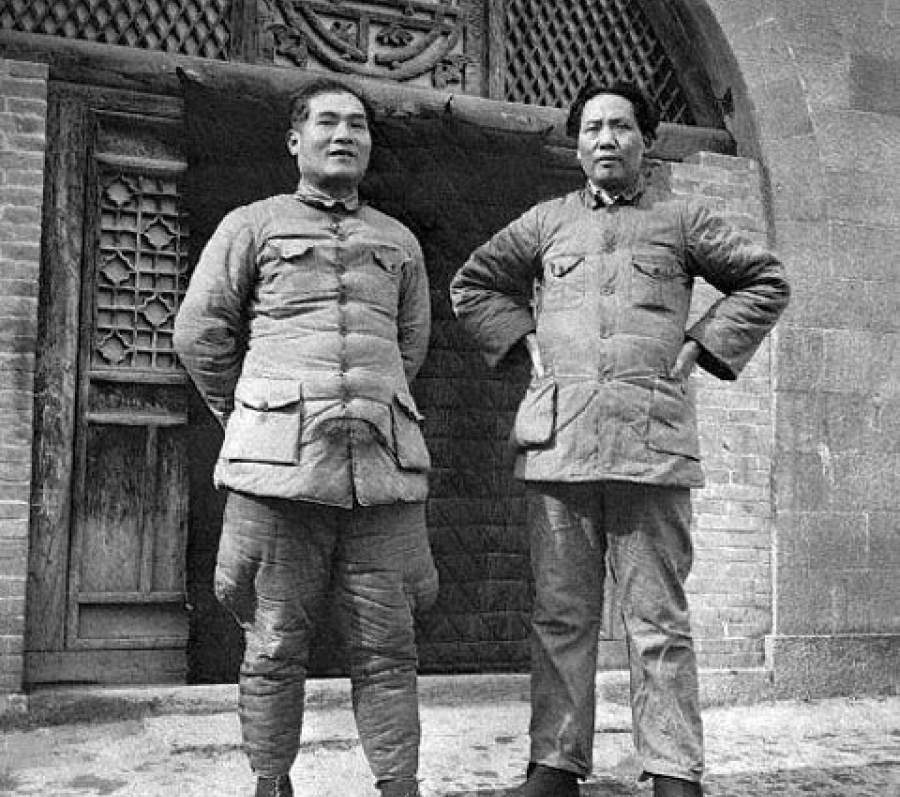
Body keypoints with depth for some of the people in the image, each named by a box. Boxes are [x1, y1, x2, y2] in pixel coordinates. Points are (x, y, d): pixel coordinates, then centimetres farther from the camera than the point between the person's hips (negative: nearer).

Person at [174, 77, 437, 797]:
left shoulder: (400, 243, 20)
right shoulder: (251, 226, 12)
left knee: (386, 649, 2)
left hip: (383, 466, 2)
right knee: (275, 645, 2)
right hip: (283, 466, -2)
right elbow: (200, 333, 12)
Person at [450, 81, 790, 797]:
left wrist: (698, 348, 7)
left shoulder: (682, 222, 14)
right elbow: (472, 283, 26)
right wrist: (525, 342, 12)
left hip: (652, 442, -1)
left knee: (659, 619, -1)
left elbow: (766, 282, 18)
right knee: (561, 612, 3)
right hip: (560, 441, 2)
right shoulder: (547, 221, 18)